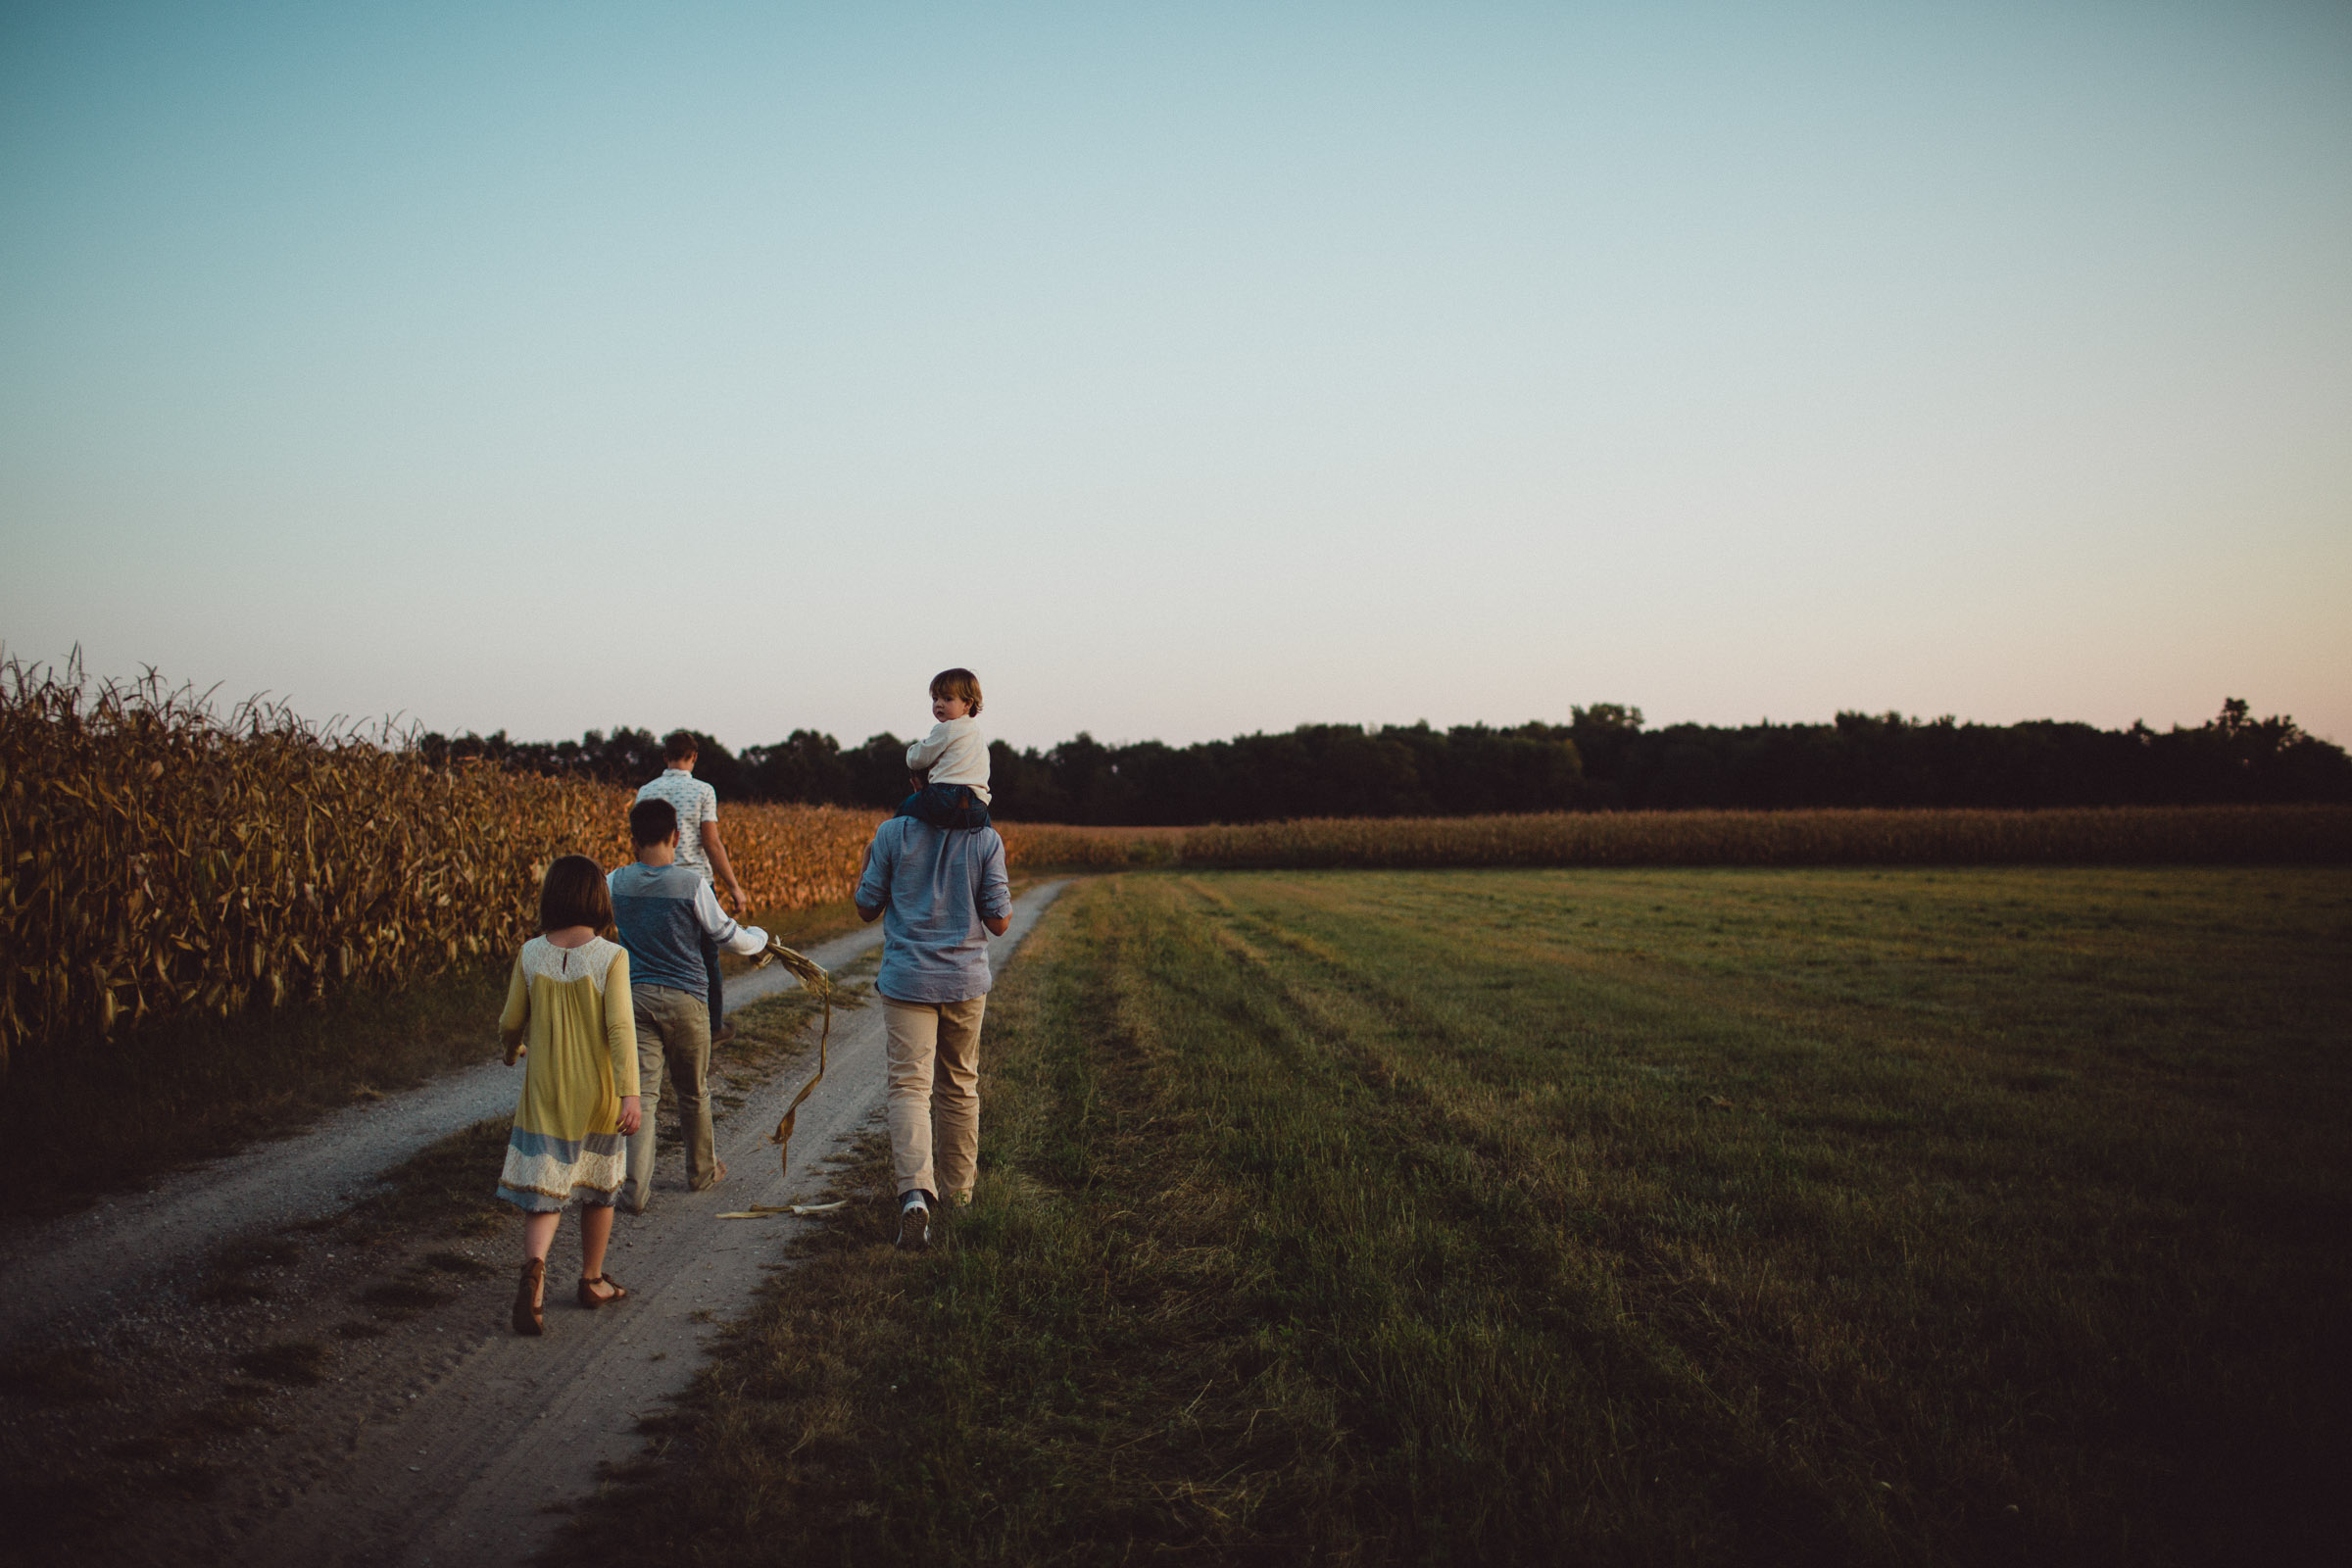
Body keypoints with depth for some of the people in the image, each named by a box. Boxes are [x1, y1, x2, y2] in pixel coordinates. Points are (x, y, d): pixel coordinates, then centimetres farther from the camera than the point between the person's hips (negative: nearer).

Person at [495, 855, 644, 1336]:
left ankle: (535, 1267, -24)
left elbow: (512, 1022, 5)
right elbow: (620, 1027, -20)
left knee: (543, 1195, 4)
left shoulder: (531, 954, -5)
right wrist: (630, 1094, -22)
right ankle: (592, 1280, 30)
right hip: (597, 1096, -1)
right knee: (598, 1189, 18)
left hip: (544, 1094, 1)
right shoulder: (611, 957, -13)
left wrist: (513, 1049, 28)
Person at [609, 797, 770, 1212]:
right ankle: (701, 1171, 32)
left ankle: (636, 1187, -11)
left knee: (641, 1090, -1)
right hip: (685, 998, -1)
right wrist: (760, 936, 19)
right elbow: (730, 939, -3)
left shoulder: (617, 883, -1)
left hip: (634, 997, 2)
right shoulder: (691, 886, -11)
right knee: (693, 1092, 15)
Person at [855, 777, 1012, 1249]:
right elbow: (999, 922, -5)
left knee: (910, 1085, -7)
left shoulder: (892, 834, -7)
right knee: (961, 1085, 18)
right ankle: (958, 1187, 29)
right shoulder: (986, 841, -5)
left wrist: (868, 861, 19)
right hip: (966, 981, 2)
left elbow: (867, 909, 2)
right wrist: (1004, 895, 16)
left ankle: (915, 1192, -26)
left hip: (908, 979, -2)